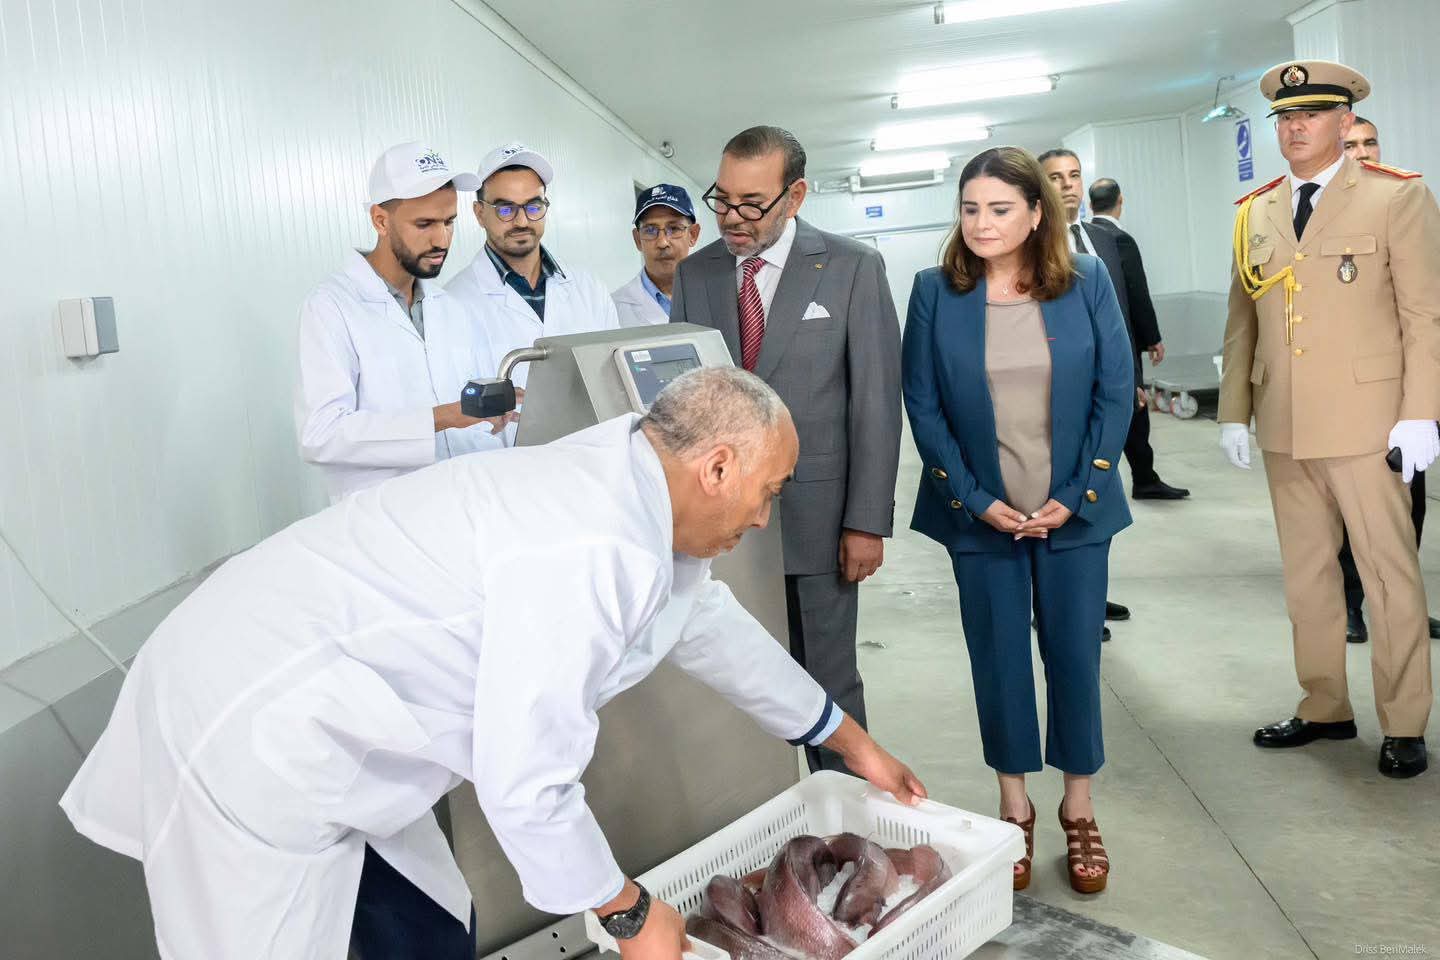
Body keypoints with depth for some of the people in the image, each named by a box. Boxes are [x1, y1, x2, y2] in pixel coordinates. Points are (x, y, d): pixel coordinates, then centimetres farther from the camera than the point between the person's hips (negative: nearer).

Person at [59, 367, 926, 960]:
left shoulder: (631, 488, 3)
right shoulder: (595, 549, -28)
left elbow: (712, 626, 18)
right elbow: (525, 784, -24)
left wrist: (850, 741, 28)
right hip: (254, 739, -9)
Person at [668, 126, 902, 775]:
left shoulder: (853, 268, -2)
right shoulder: (695, 273, 8)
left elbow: (875, 400, -4)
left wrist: (867, 522, -8)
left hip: (814, 518, -3)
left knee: (827, 681, 7)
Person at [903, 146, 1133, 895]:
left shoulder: (1086, 281, -1)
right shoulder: (934, 291, -3)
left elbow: (1115, 393, -2)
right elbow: (922, 405, -3)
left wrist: (1077, 494, -9)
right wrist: (975, 499, -10)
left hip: (1073, 509, 1)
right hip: (981, 514, 0)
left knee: (1075, 655, 8)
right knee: (997, 659, 9)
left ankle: (1078, 811, 26)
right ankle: (1014, 810, 26)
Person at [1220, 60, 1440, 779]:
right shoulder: (1255, 213, 11)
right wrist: (1233, 414, 7)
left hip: (1365, 420, -4)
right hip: (1283, 427, 5)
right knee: (1306, 572, 12)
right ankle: (1324, 708, 26)